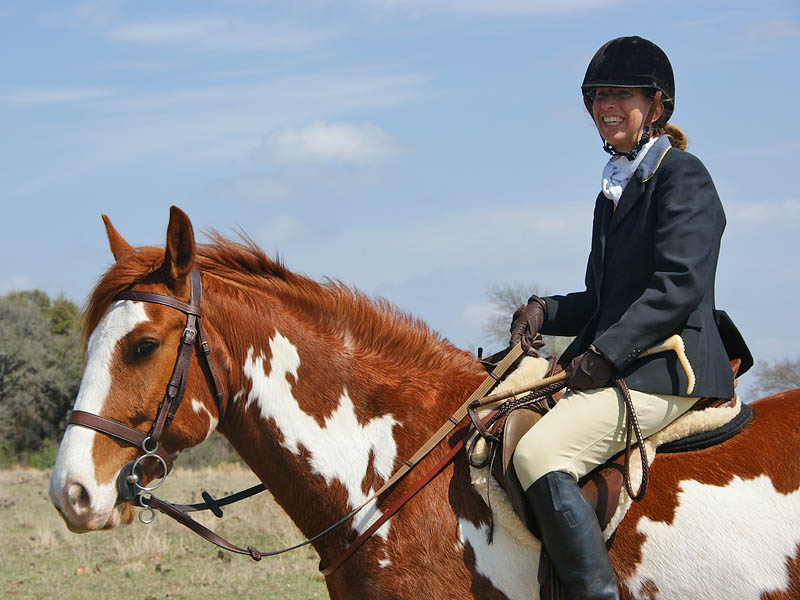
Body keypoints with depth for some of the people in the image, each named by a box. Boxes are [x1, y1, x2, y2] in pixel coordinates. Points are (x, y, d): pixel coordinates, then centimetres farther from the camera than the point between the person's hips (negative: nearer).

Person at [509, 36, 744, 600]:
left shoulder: (682, 176, -6)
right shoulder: (615, 188, 21)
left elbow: (681, 284, -18)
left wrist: (605, 352, -23)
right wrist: (546, 311, 4)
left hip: (666, 368, -10)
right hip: (619, 367, 10)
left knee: (539, 454, -27)